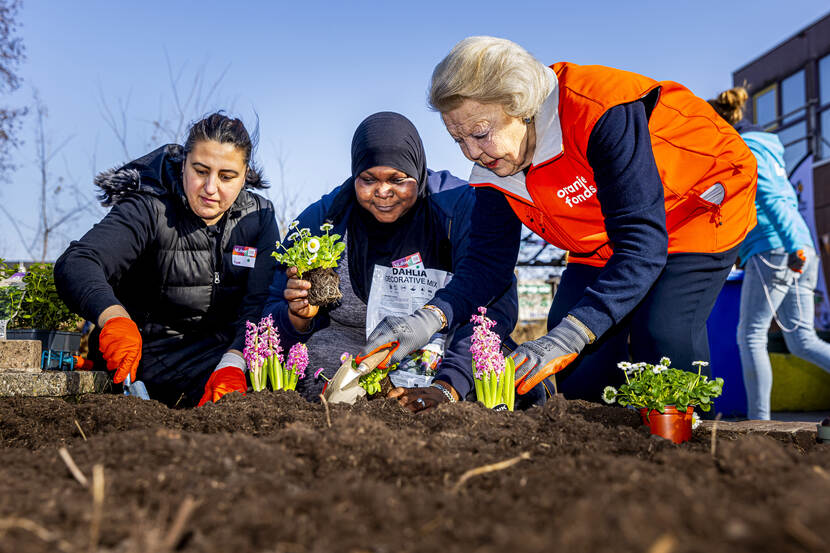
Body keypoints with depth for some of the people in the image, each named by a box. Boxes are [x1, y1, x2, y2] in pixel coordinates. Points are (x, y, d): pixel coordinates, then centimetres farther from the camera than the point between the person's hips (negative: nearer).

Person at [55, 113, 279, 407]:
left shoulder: (259, 217, 0)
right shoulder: (150, 210, -11)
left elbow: (261, 303, -11)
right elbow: (75, 264, -25)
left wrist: (232, 363, -29)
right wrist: (115, 318, -46)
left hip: (226, 346, 4)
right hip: (150, 348, -4)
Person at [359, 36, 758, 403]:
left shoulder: (602, 115, -38)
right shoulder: (492, 165, -14)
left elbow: (642, 244, -42)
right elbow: (488, 261, -12)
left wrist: (571, 335, -53)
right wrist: (429, 319, -33)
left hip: (699, 202, -6)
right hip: (603, 242, 6)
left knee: (663, 333, -26)